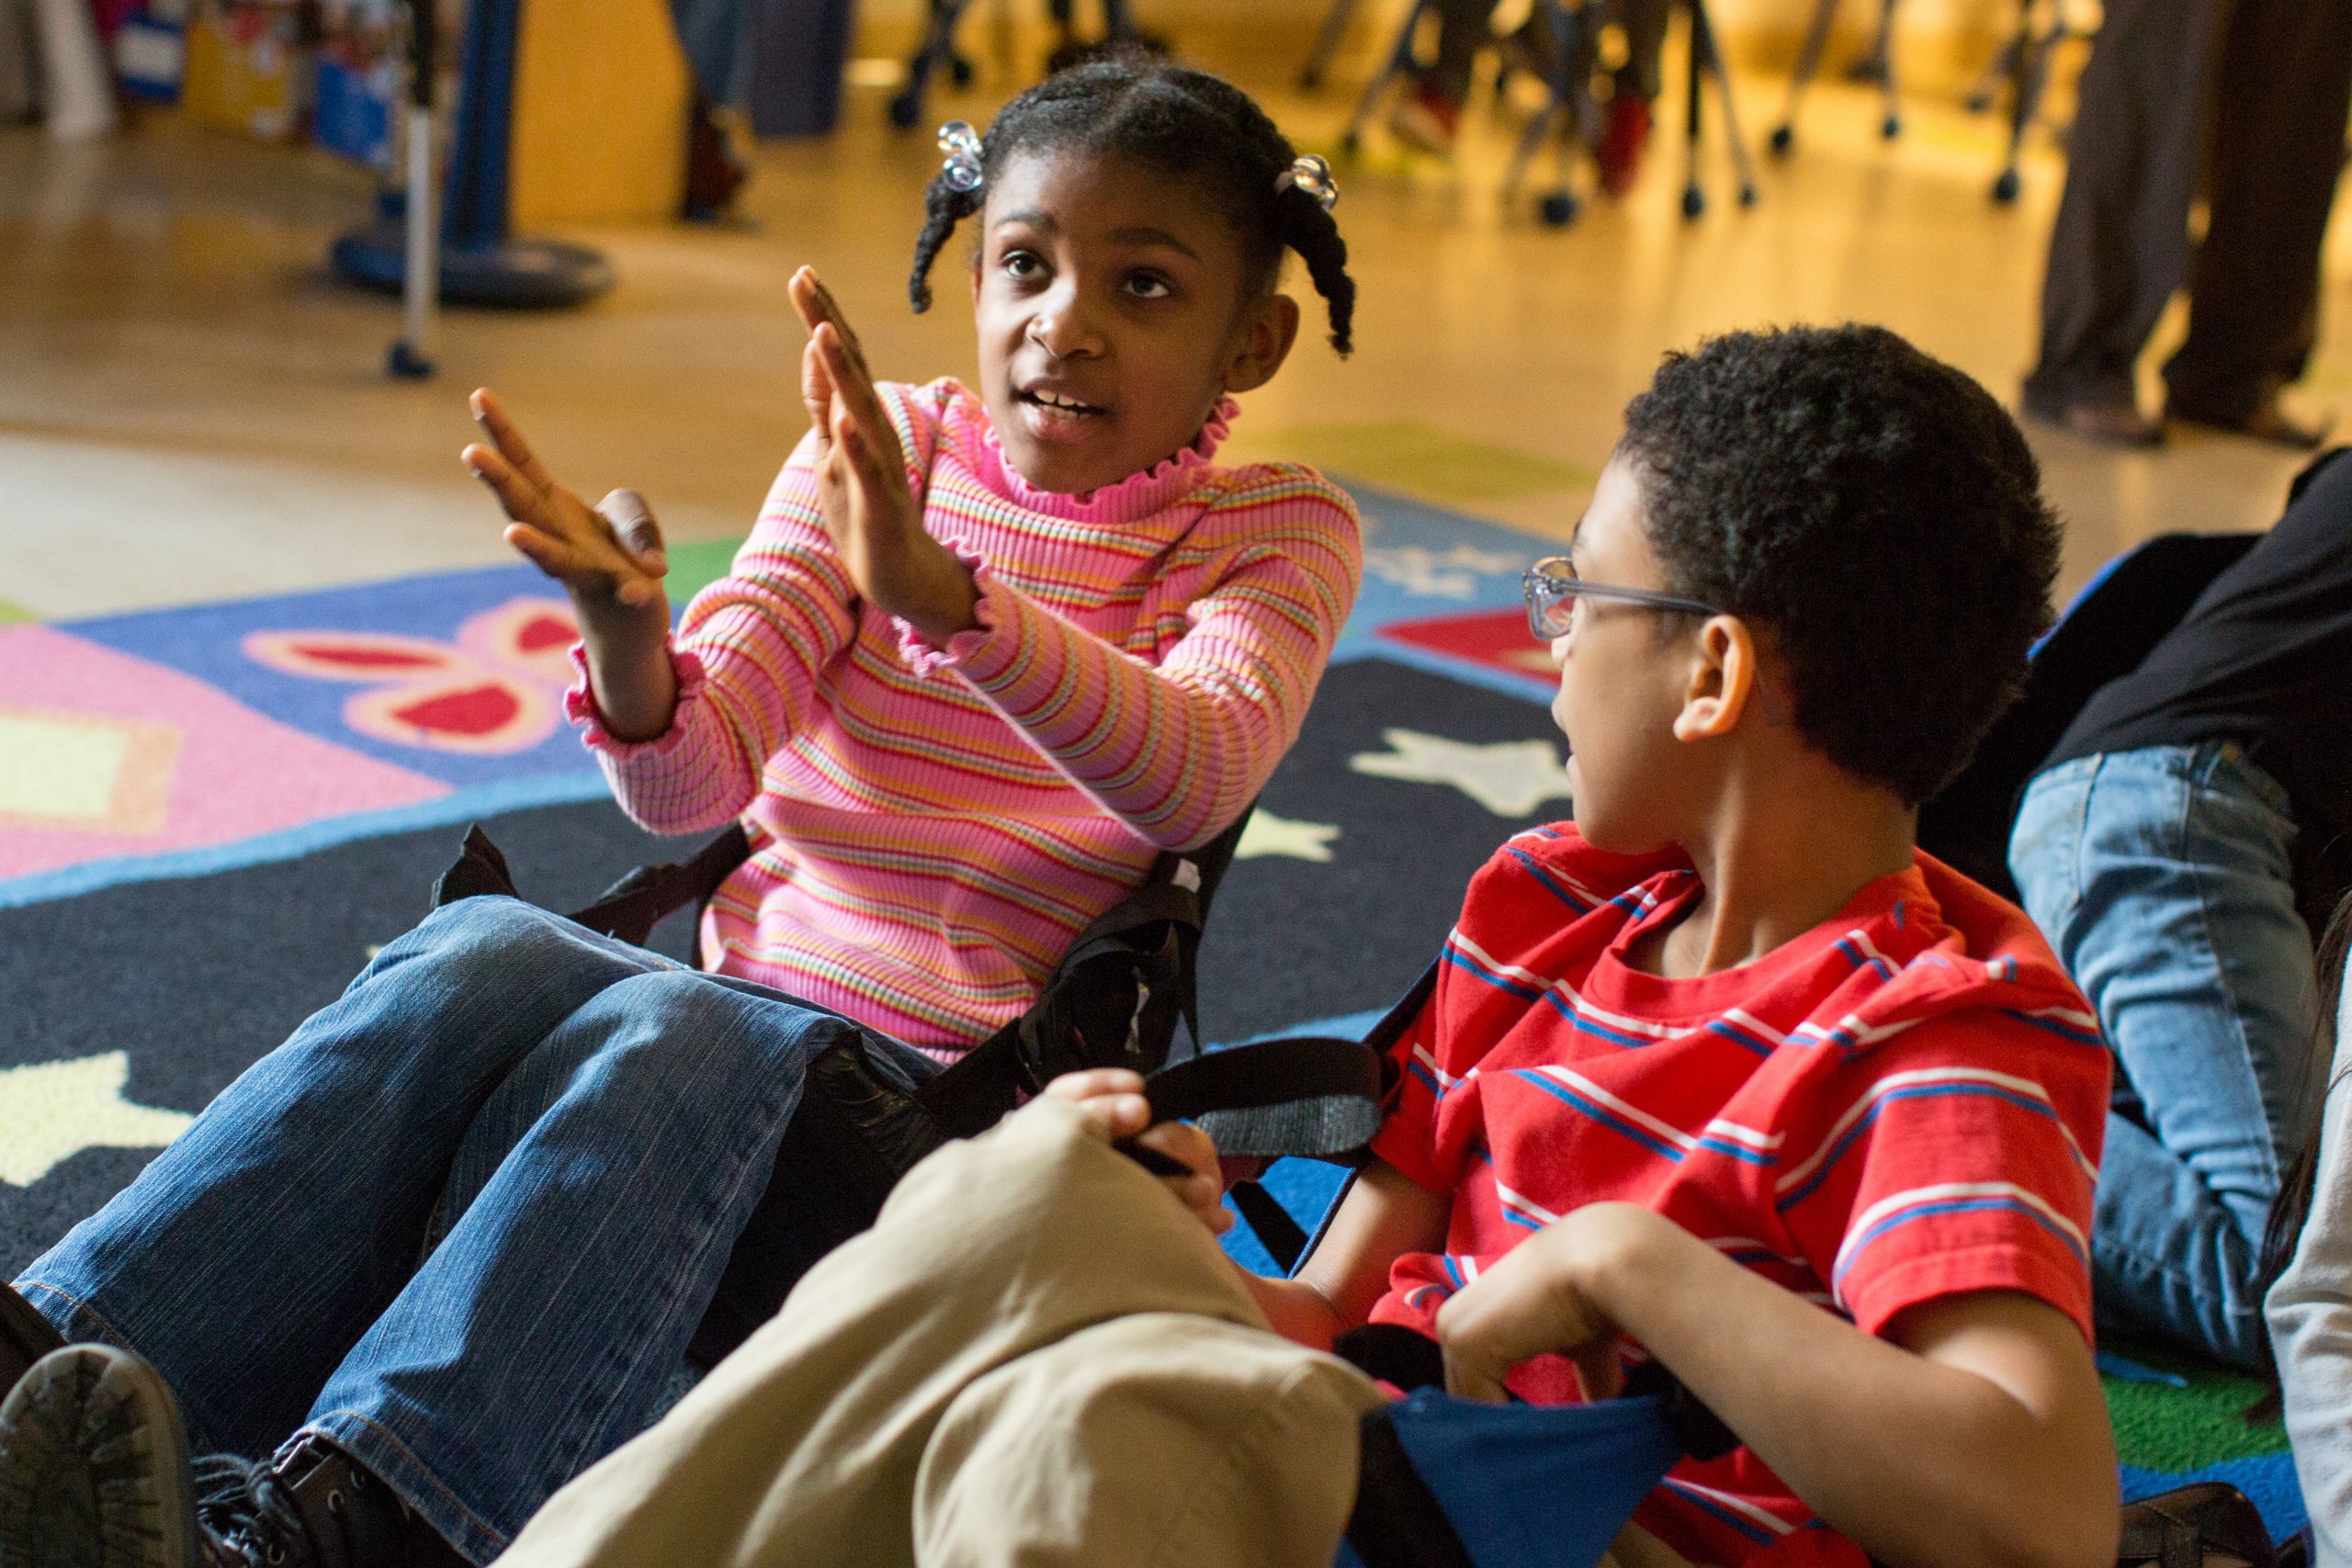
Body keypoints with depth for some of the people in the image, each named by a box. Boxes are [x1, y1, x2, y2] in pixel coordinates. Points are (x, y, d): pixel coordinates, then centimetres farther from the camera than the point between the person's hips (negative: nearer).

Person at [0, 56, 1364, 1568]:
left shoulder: (1277, 534, -1)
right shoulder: (885, 447, 8)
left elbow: (1199, 775, -25)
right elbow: (692, 781, -3)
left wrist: (943, 589, -41)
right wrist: (627, 630, -26)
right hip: (751, 979, 4)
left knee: (667, 1041, -34)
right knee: (478, 954, -27)